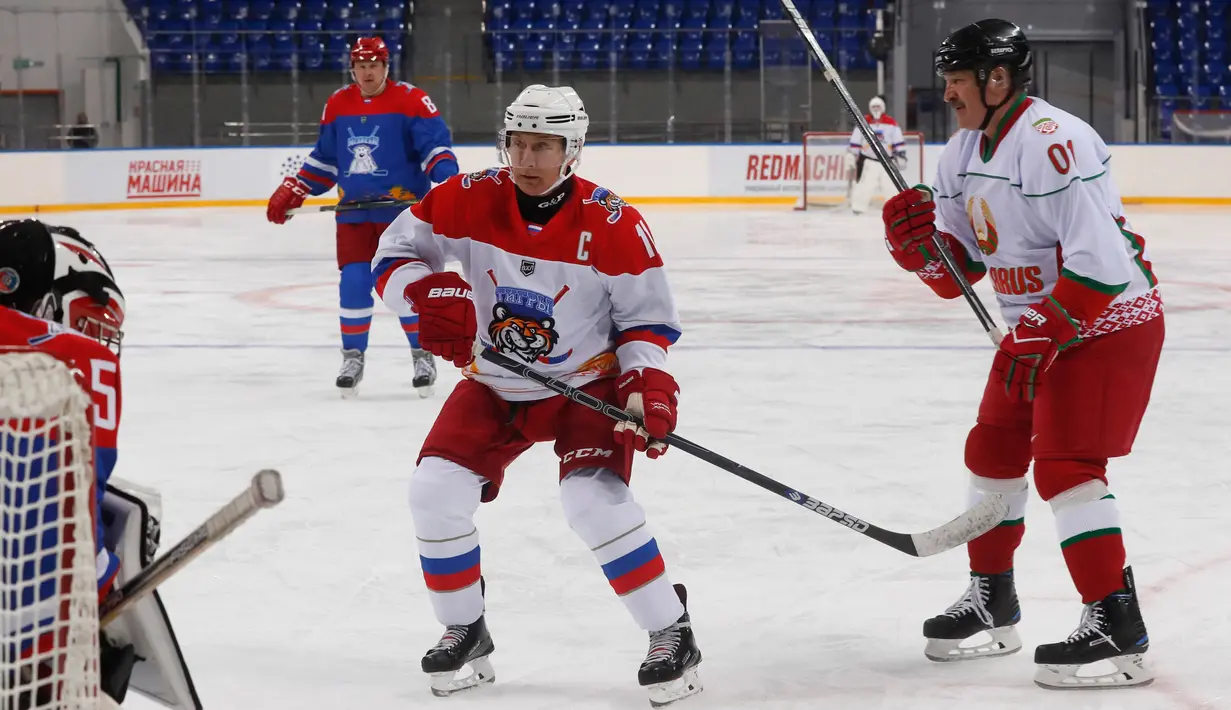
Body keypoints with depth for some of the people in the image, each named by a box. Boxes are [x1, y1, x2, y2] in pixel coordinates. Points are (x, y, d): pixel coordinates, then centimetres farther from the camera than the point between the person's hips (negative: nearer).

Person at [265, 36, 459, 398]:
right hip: (354, 211, 4)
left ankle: (422, 355, 9)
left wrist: (447, 176, -28)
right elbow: (324, 159, 17)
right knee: (353, 282, -2)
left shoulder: (410, 100, -6)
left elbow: (435, 144, -10)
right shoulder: (337, 105, 8)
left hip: (403, 208, -4)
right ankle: (353, 357, 11)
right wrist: (291, 193, 13)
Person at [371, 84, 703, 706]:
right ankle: (464, 632, 12)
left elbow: (647, 316, -8)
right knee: (435, 491, -10)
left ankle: (671, 636, -9)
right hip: (493, 386, 4)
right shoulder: (468, 200, -13)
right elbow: (394, 255, -5)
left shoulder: (613, 224, -18)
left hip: (585, 385, -4)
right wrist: (427, 294, -26)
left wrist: (647, 383, -24)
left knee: (594, 499, -25)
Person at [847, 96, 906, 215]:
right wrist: (852, 155, -1)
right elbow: (855, 142, 3)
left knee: (891, 185, -5)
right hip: (868, 159, -1)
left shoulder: (891, 123, 1)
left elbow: (898, 141, 4)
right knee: (864, 184, -7)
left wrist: (901, 155, -2)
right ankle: (858, 207, -2)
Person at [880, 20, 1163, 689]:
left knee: (1065, 465, -16)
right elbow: (959, 269, 9)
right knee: (994, 450, 14)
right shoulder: (963, 151, 6)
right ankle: (992, 603, 30)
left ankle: (1119, 630, -12)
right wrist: (919, 241, -11)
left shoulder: (1054, 142, -25)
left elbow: (1097, 257, -30)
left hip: (1109, 321, -10)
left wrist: (1043, 335, -26)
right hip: (1037, 326, 10)